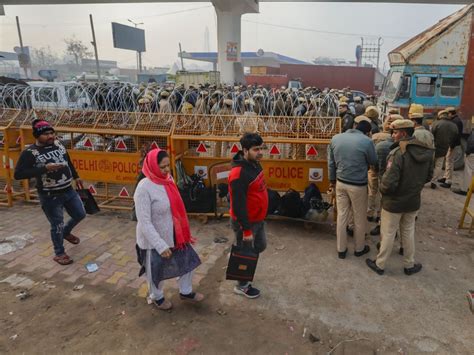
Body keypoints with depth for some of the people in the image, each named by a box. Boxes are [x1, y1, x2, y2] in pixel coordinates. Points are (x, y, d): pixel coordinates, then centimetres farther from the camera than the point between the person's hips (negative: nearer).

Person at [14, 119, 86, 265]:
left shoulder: (58, 144, 3)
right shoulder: (30, 152, -15)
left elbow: (68, 161, 18)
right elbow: (18, 174, -21)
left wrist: (76, 177, 24)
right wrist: (45, 168, -28)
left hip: (68, 191, 7)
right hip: (49, 196, -6)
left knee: (80, 215, 17)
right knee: (57, 225, 4)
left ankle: (66, 232, 48)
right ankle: (59, 253, 27)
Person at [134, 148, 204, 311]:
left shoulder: (168, 179, -3)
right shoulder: (144, 188, -26)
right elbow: (144, 223, -26)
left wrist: (184, 232, 15)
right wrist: (161, 246, -27)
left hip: (174, 235, 7)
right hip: (154, 240, -7)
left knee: (188, 260, 18)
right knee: (157, 271, 16)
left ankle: (186, 292, 43)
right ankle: (156, 297, 45)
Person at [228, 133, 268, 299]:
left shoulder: (255, 163, 0)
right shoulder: (239, 174, -29)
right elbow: (238, 205, -27)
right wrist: (246, 230, -21)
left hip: (258, 219, 9)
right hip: (246, 221, -8)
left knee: (261, 246, 24)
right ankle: (242, 286, 32)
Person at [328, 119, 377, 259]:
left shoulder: (335, 138, -2)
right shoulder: (367, 141, -16)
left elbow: (331, 162, 6)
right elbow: (373, 162, 0)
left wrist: (332, 180, 17)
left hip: (340, 183, 4)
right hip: (358, 185, -4)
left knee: (342, 216, 15)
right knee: (359, 218, 15)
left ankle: (341, 249, 26)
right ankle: (359, 248, 33)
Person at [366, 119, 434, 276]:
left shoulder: (398, 153, -26)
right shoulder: (427, 152, -4)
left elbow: (389, 182, -29)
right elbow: (428, 176, 9)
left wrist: (382, 189, -9)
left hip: (394, 201, -6)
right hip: (414, 201, 6)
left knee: (388, 234, 10)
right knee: (408, 232, 22)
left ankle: (380, 265, 26)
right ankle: (409, 265, 36)